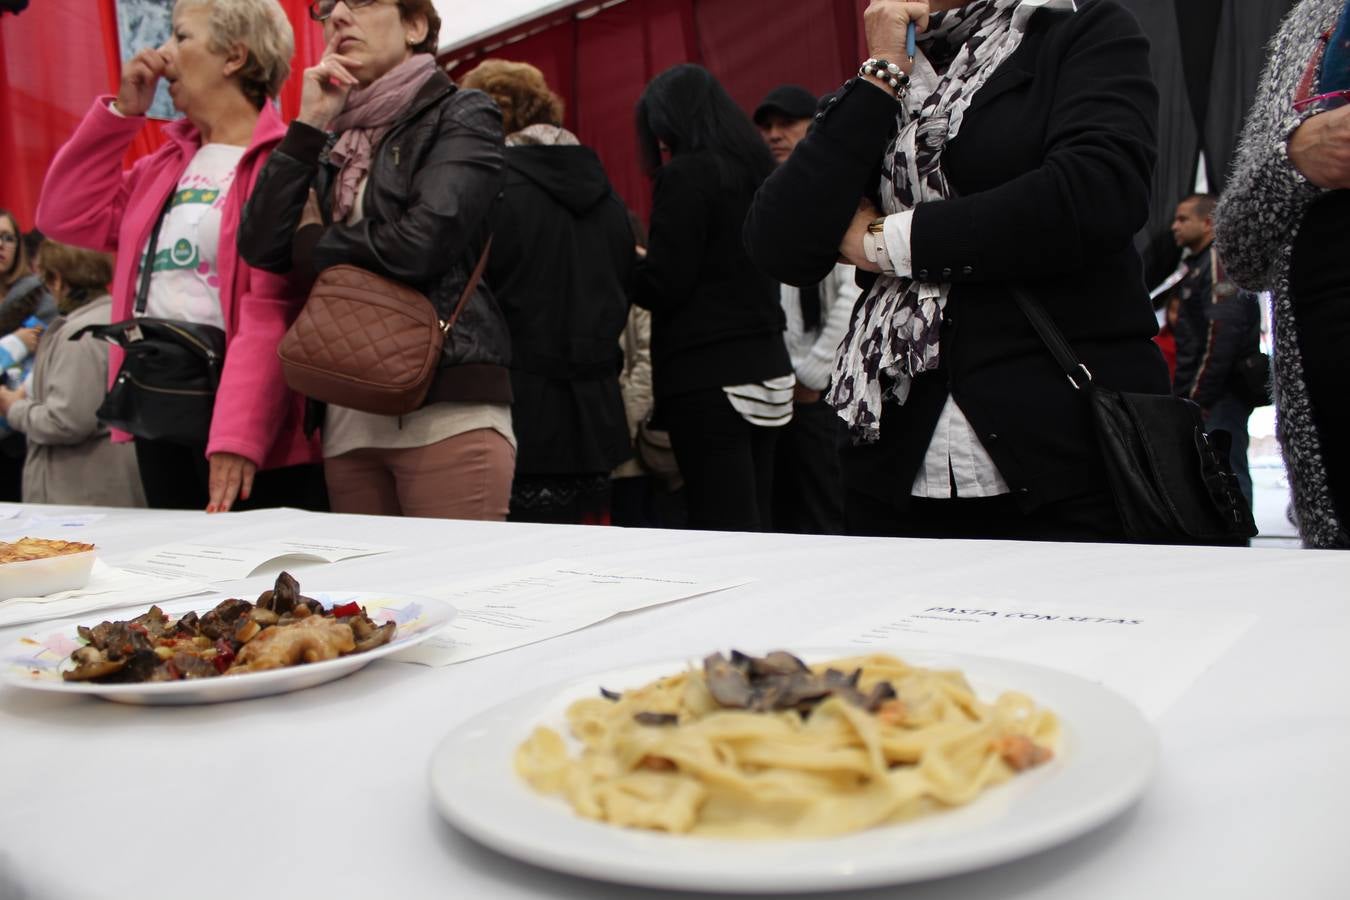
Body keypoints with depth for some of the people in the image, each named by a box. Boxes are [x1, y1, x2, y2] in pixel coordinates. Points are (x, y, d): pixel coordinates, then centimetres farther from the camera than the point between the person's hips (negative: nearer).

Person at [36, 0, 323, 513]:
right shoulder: (167, 164, 18)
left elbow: (274, 307, -17)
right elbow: (66, 216, 16)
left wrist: (238, 431, -23)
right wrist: (123, 110, 11)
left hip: (241, 414, -8)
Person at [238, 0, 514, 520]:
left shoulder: (463, 116, 4)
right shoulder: (335, 148, 21)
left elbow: (420, 243, -12)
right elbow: (260, 247, 7)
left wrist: (314, 246, 6)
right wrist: (309, 125, 4)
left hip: (448, 410, -6)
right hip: (347, 417, 6)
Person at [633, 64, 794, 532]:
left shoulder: (686, 175, -9)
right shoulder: (755, 170, 15)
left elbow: (662, 287, -13)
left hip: (707, 376, -8)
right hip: (768, 370, 8)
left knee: (724, 528, -8)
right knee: (756, 523, 10)